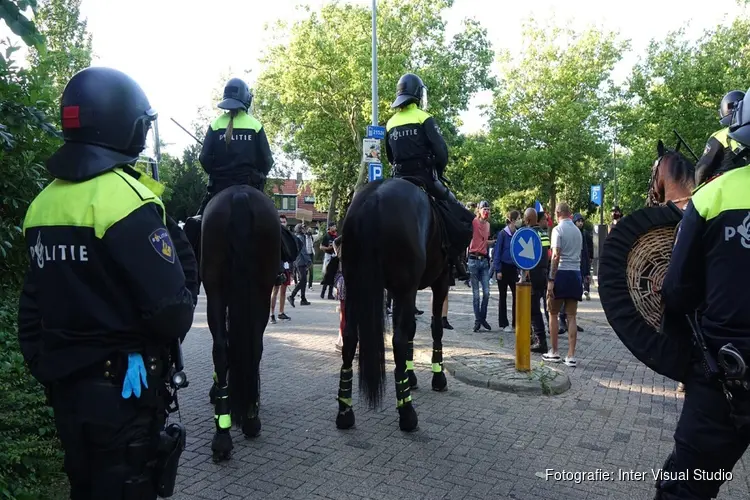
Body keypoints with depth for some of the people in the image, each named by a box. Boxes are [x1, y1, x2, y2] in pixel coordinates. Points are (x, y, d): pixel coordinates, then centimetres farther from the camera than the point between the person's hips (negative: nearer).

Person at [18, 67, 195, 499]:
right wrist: (183, 306, -2)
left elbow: (32, 308, 10)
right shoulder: (124, 197, -20)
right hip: (123, 388, -8)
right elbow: (170, 310, -24)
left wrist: (45, 369, 18)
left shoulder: (43, 203, 6)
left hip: (66, 386, 8)